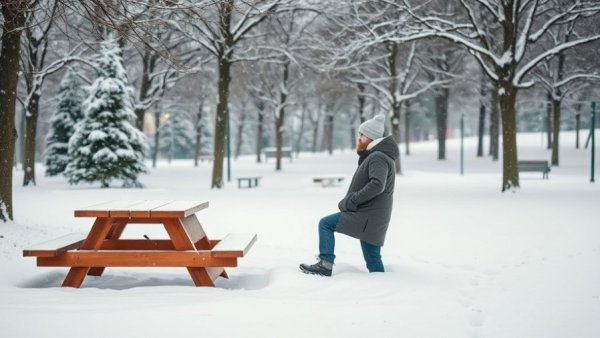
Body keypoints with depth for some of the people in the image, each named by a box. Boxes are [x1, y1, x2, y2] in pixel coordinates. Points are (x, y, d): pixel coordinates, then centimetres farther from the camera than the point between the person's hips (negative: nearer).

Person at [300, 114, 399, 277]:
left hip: (367, 217, -10)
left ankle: (325, 264, -9)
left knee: (325, 223, -7)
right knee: (373, 259, 12)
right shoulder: (373, 157, 18)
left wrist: (352, 200, -23)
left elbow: (377, 185, -30)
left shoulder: (378, 158, -15)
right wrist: (350, 201, 9)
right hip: (370, 218, 10)